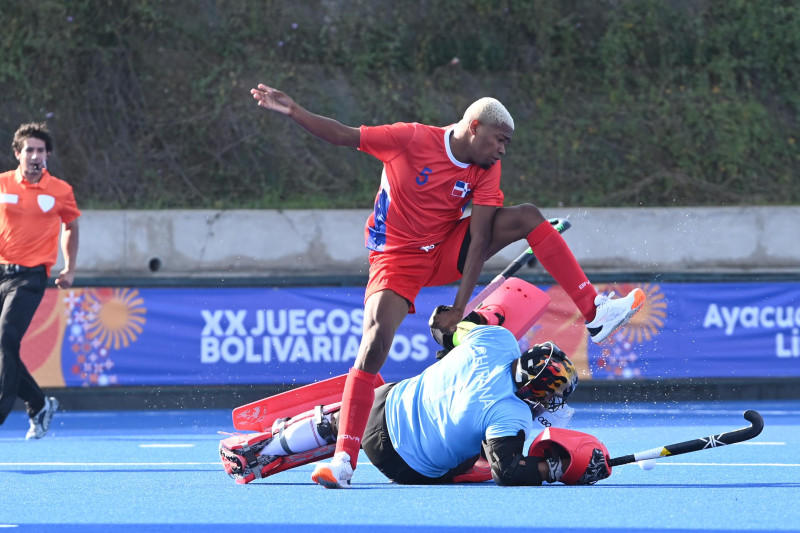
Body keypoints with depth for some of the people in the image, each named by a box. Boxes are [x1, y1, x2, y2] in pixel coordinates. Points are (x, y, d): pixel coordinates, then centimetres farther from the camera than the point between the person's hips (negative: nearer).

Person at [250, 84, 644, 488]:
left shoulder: (486, 170, -6)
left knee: (527, 217, -9)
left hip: (448, 252, 4)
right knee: (376, 338, -27)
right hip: (397, 259, -4)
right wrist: (293, 112, -27)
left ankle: (594, 314, -8)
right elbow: (343, 136, -13)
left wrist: (460, 307, -17)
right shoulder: (411, 140, -17)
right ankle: (344, 458, -26)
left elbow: (479, 239, -11)